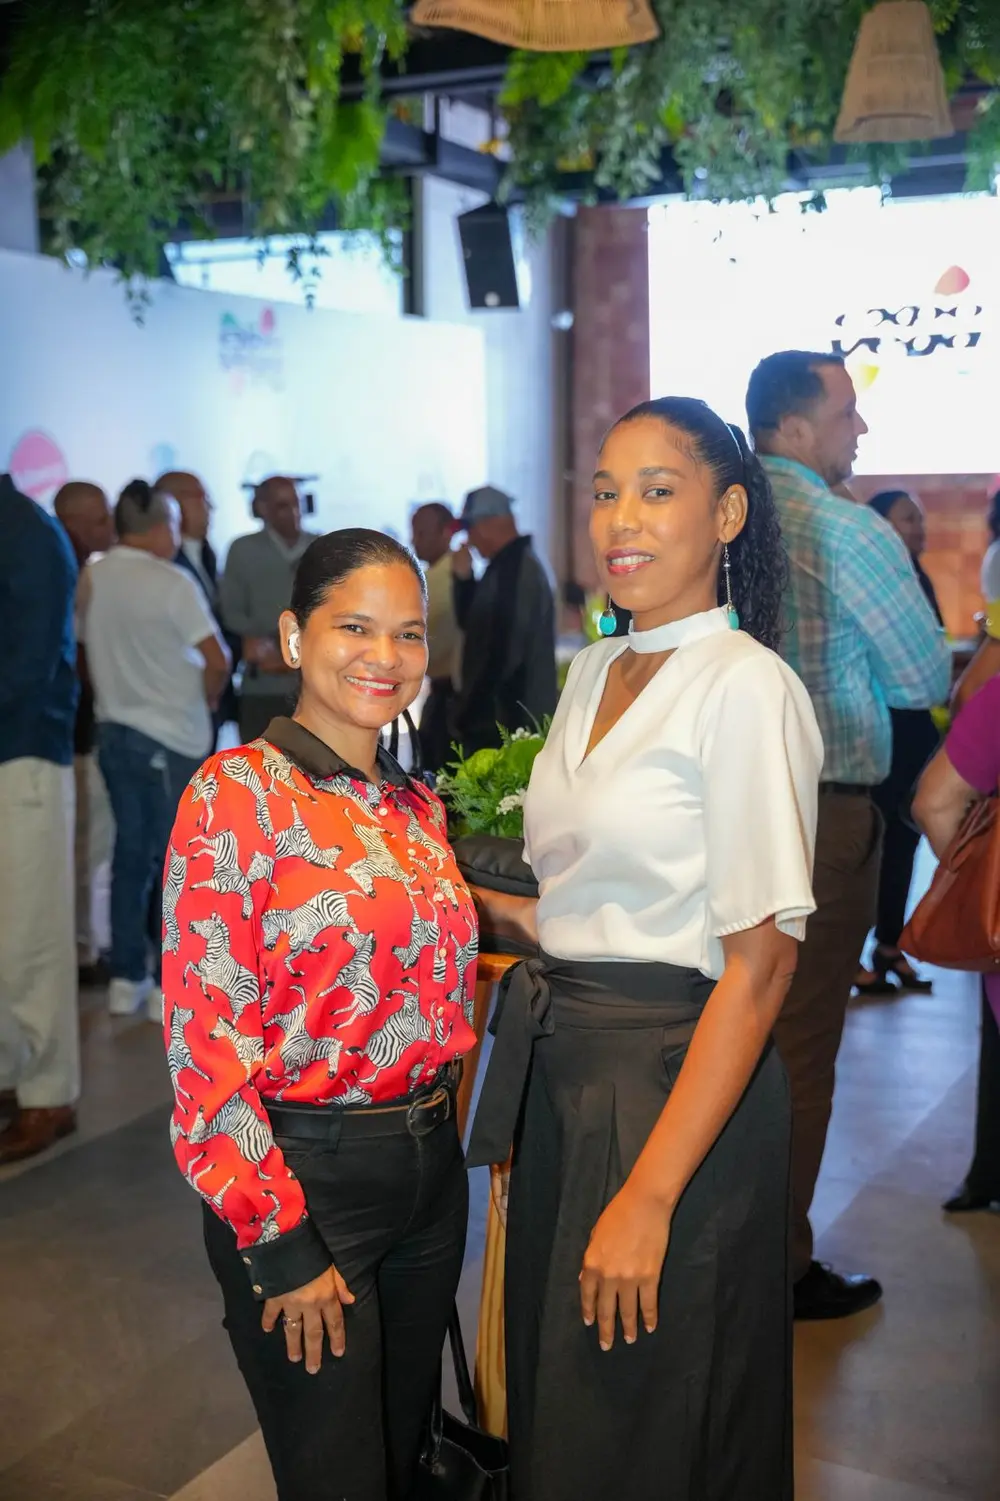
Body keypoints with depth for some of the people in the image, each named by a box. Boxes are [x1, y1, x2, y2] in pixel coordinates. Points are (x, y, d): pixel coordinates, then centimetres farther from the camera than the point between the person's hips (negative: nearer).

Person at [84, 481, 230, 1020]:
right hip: (171, 736, -6)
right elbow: (217, 658, -17)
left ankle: (126, 977, 18)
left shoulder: (93, 578, 1)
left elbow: (86, 648, 7)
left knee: (130, 854, 14)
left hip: (115, 728, 6)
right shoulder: (171, 582, -15)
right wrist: (206, 699, 2)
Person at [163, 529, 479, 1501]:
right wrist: (279, 1242, -16)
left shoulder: (418, 807, 7)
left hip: (428, 1170, 7)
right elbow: (206, 1037, -16)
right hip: (303, 1175, -6)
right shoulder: (239, 792, -14)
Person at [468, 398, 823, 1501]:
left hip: (679, 1082, -7)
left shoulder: (747, 688, -16)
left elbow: (759, 963, -20)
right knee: (553, 1402, 22)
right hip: (559, 1066, 8)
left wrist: (651, 1196, -22)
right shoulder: (590, 673, 8)